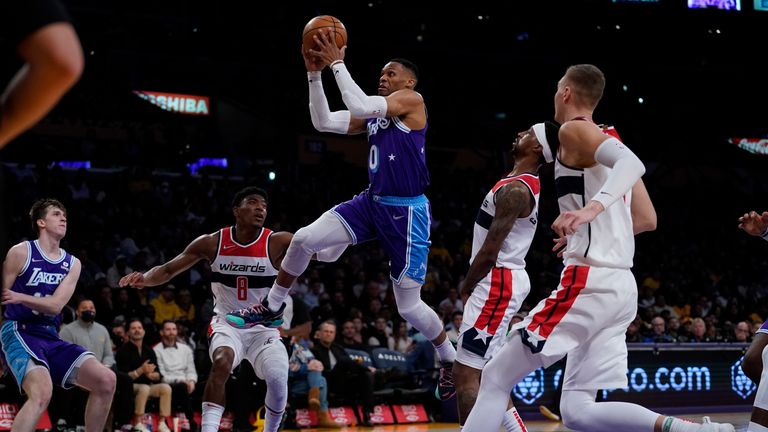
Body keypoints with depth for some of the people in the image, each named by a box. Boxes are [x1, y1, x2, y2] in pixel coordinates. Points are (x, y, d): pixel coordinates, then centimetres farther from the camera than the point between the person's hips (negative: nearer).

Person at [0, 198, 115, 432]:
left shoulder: (72, 264, 11)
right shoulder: (21, 253, -4)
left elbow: (55, 305, -3)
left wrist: (20, 297, -19)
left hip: (51, 337, 7)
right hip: (19, 332, -7)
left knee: (106, 380, -6)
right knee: (42, 391, -33)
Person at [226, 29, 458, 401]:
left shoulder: (412, 100, -9)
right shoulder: (375, 112, 14)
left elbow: (359, 106, -24)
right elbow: (323, 122, 6)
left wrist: (337, 63, -18)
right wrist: (314, 74, -1)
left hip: (407, 212, -7)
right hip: (372, 202, 7)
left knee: (409, 306, -3)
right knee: (304, 239, -8)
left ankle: (451, 360, 20)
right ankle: (271, 308, 10)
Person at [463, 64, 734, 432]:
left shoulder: (574, 130, -3)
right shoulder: (610, 142, 22)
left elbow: (634, 163, -22)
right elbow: (647, 220, 25)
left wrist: (592, 208, -37)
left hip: (587, 283, -9)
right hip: (621, 289, 9)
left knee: (496, 379, -2)